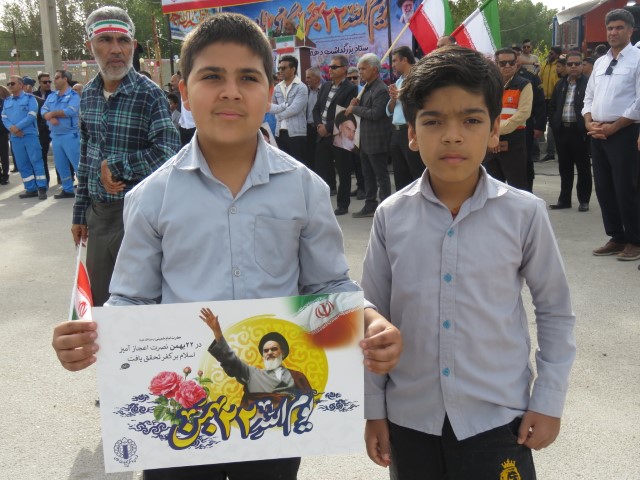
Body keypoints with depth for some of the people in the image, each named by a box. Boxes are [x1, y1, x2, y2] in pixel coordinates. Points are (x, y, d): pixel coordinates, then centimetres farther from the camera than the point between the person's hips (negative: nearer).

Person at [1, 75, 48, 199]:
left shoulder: (29, 98, 0)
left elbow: (32, 116, -11)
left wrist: (17, 127, -15)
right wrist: (11, 128, -11)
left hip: (30, 135, -5)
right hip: (15, 137, 5)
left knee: (36, 161, -6)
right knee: (22, 164, 6)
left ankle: (42, 188, -4)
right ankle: (31, 189, 13)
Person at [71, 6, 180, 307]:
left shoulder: (149, 95, -12)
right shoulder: (87, 95, 7)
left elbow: (167, 153, -21)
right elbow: (85, 159, 14)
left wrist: (115, 166, -15)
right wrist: (80, 213, 15)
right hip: (98, 212, 6)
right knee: (98, 301, 14)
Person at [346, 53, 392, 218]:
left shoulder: (381, 90, -16)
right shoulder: (367, 88, 13)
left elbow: (375, 113, -24)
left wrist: (354, 109, -15)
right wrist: (357, 104, -2)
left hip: (377, 141, -9)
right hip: (365, 140, 9)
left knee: (381, 175, -1)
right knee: (368, 175, 15)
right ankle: (370, 206, 24)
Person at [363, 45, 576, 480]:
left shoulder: (524, 214, -11)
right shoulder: (391, 216, -7)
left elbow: (556, 313, 1)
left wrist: (549, 401, -1)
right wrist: (373, 409, 5)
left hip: (497, 418, -1)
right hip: (409, 417, 2)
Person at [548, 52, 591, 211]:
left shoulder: (588, 84, -6)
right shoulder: (560, 84, 12)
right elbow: (552, 107, 15)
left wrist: (587, 127, -12)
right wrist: (554, 126, 6)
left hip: (579, 131, -5)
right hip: (562, 131, 5)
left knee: (583, 167, 5)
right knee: (564, 167, 11)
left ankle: (584, 200, 13)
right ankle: (564, 199, 20)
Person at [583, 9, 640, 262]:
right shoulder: (600, 62, 16)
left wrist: (613, 127, -14)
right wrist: (589, 123, -1)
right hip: (597, 134, 7)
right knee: (603, 188, 10)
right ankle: (617, 238, 22)